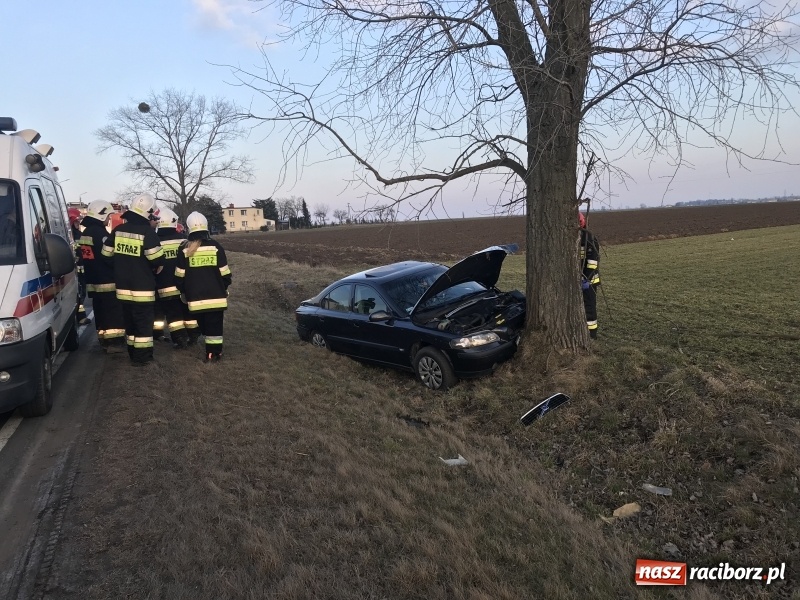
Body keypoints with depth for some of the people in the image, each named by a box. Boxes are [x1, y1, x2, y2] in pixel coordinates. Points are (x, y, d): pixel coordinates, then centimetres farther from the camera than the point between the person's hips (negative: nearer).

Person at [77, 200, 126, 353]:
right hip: (107, 282, -9)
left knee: (101, 312, 14)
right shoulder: (100, 233, -16)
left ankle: (104, 341, 19)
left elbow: (83, 258, 20)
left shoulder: (84, 234, 14)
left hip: (92, 281, 9)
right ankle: (114, 342, -5)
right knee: (114, 312, -5)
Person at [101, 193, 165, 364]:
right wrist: (156, 268, 4)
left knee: (129, 320, 17)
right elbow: (158, 260, -18)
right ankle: (142, 356, 6)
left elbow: (107, 254, 11)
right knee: (143, 322, 2)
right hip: (143, 287, -6)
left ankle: (133, 352, 27)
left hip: (123, 286, 6)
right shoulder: (147, 232, -16)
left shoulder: (118, 230, 4)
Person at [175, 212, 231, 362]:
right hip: (215, 295, -1)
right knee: (215, 324, 5)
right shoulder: (215, 247, -3)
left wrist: (183, 291, 18)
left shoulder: (185, 249, 0)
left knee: (204, 324, 10)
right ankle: (214, 352, 6)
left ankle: (211, 351, 12)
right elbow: (224, 273, 0)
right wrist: (224, 287, 16)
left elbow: (180, 276, 3)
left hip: (196, 297, 1)